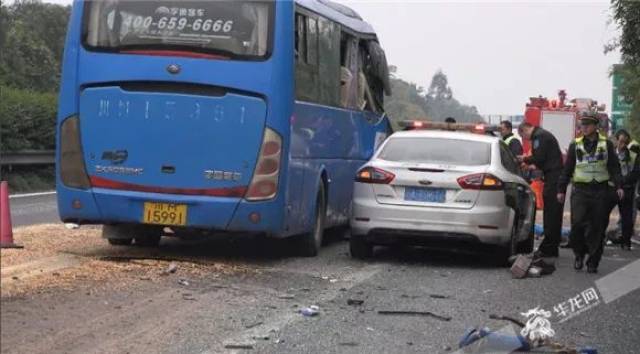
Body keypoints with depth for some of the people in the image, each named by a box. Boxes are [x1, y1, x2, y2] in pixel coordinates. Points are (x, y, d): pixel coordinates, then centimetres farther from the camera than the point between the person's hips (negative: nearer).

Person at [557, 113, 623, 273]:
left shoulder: (606, 144, 7)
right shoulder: (575, 145, 9)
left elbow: (614, 167, 5)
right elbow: (567, 169, 12)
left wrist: (618, 186, -8)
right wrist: (561, 189, 7)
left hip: (600, 190, 0)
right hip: (580, 190, 0)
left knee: (597, 228, 1)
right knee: (577, 223, -14)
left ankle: (593, 262, 9)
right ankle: (579, 254, 7)